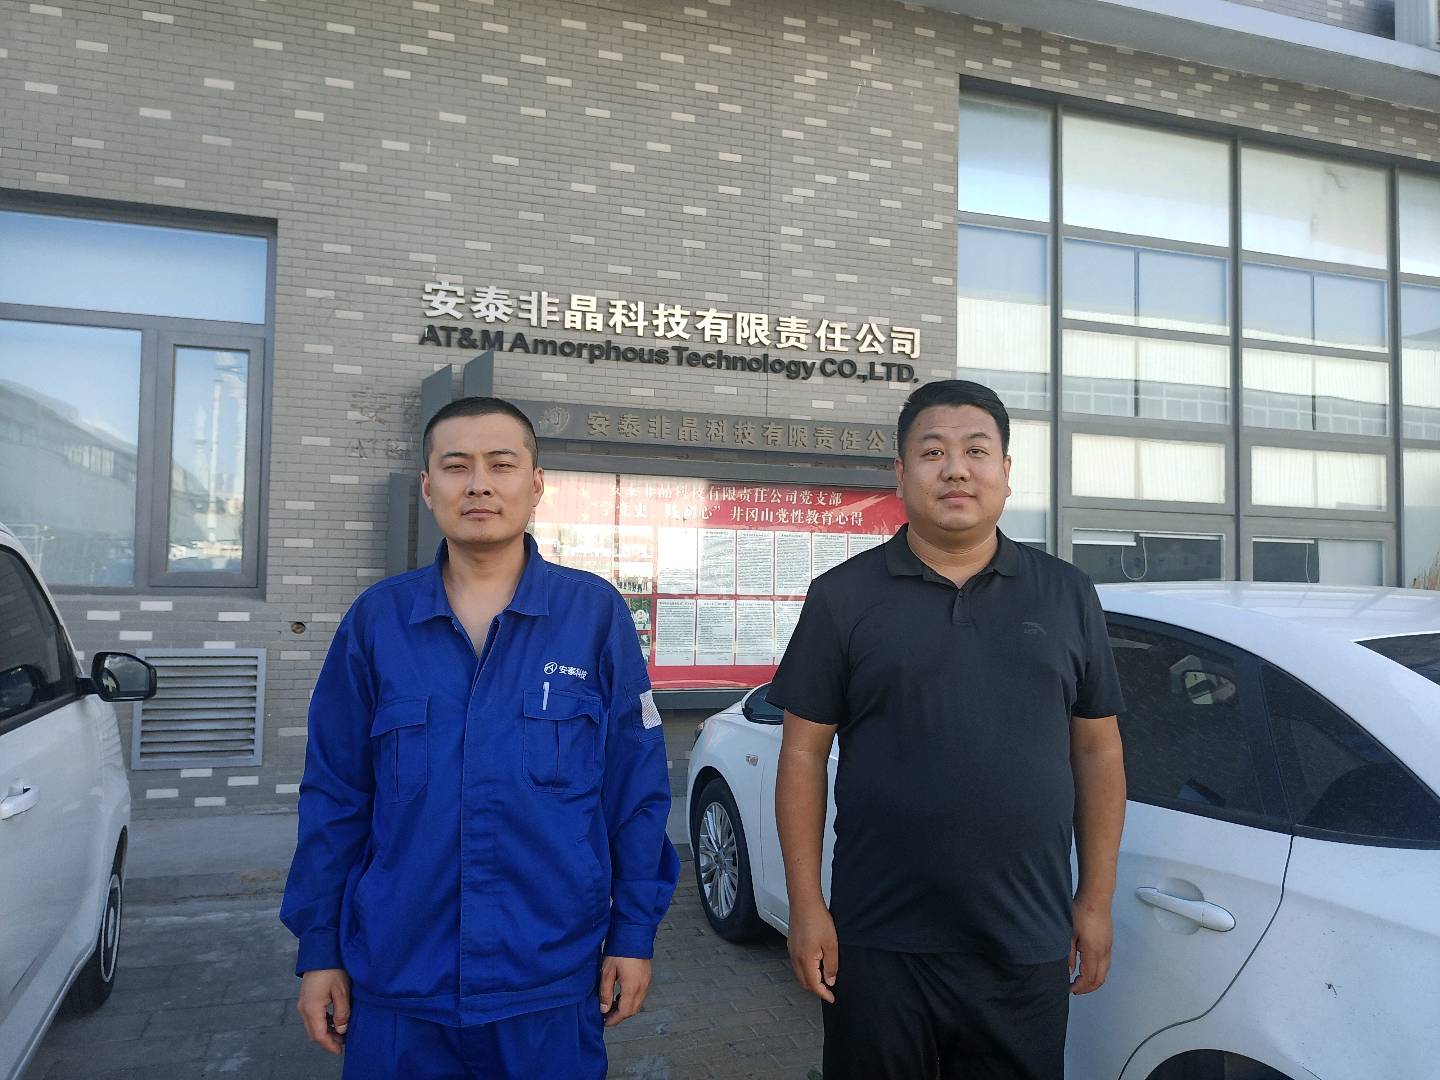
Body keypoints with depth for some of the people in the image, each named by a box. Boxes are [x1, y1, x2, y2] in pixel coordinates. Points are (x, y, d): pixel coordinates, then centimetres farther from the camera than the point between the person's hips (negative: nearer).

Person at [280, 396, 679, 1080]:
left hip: (552, 983, -1)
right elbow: (333, 795, 4)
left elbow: (637, 790, -1)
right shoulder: (377, 619, -1)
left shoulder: (595, 613, -5)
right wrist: (318, 950, 5)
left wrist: (634, 933, -1)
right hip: (395, 985, 1)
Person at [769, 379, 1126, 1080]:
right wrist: (805, 906, -5)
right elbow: (803, 754, -1)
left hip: (1028, 946, 2)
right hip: (879, 944, -1)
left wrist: (1096, 902, 4)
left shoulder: (1067, 595, 5)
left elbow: (1098, 752, 8)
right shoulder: (843, 597, -2)